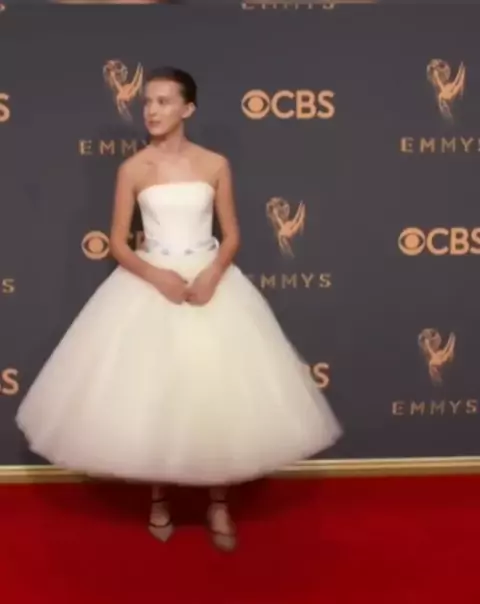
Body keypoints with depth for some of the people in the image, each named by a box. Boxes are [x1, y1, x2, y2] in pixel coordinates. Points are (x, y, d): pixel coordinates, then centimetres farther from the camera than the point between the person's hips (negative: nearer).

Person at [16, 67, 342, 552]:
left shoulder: (216, 164, 1)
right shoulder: (133, 169, 0)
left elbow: (232, 236, 3)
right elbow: (117, 244, -1)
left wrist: (213, 273, -16)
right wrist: (157, 276, -17)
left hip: (211, 282, 0)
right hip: (149, 284, 0)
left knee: (218, 391, -1)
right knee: (150, 393, 2)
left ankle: (218, 504, 16)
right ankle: (159, 499, 22)